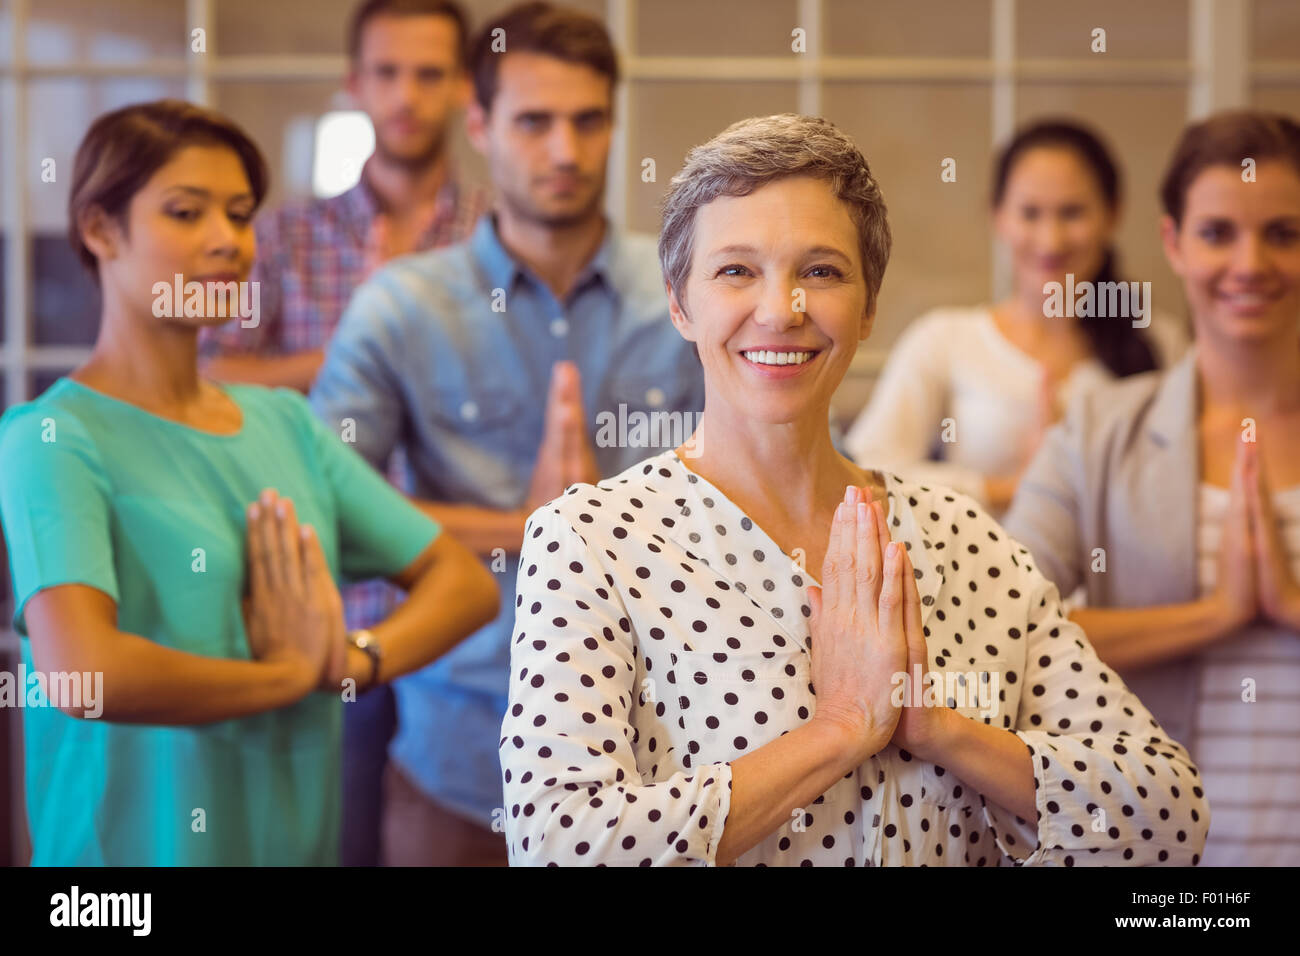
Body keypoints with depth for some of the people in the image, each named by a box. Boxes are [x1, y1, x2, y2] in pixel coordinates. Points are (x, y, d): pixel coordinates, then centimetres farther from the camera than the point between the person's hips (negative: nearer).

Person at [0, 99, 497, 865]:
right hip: (140, 842, -6)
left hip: (302, 833, 6)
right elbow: (81, 675, -28)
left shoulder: (284, 422, 6)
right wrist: (289, 675, -14)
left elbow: (467, 582, 5)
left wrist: (354, 659, -14)